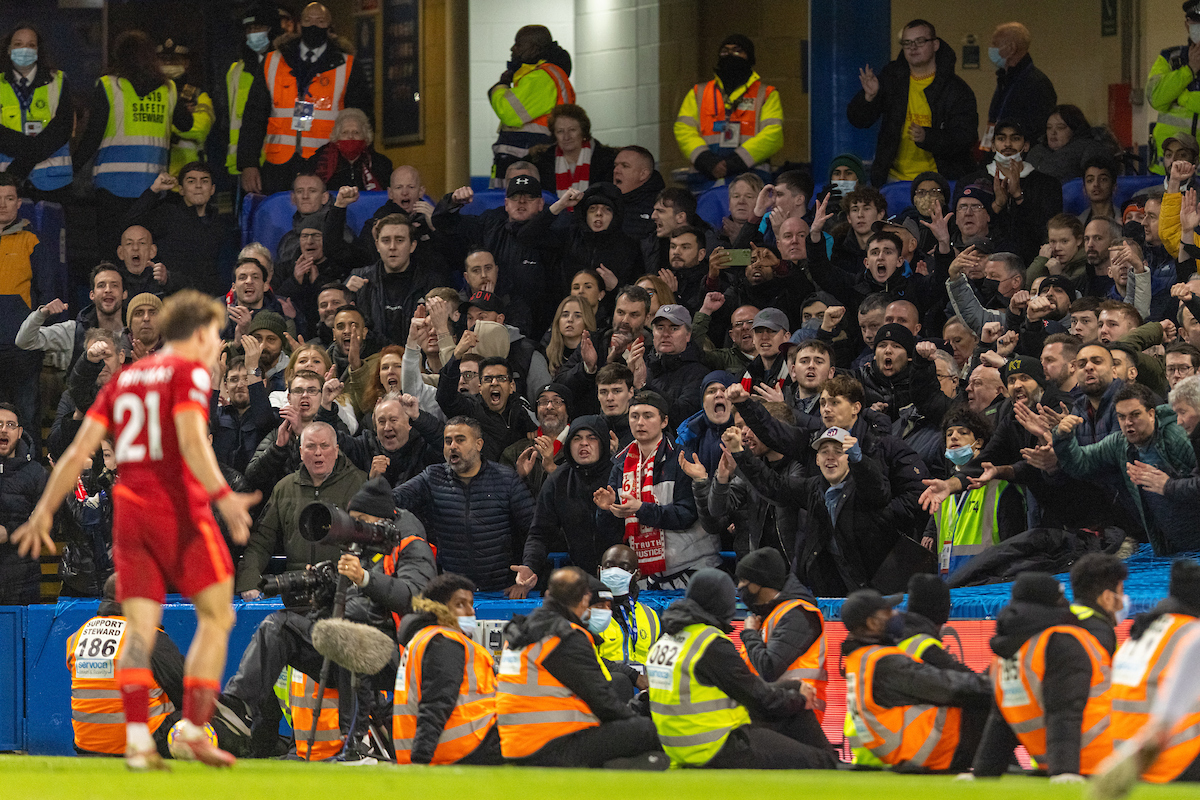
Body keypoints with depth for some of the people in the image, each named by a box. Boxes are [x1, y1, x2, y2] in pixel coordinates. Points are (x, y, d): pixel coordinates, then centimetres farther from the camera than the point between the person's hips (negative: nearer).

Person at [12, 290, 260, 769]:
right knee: (216, 617, 3)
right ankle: (193, 729, -7)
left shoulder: (125, 379, 17)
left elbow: (79, 450, 12)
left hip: (130, 510, 6)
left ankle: (136, 739, -9)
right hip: (180, 509, -6)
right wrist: (223, 496, -26)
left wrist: (45, 511, 13)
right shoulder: (189, 372, -2)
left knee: (141, 630, 3)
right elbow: (191, 440, -18)